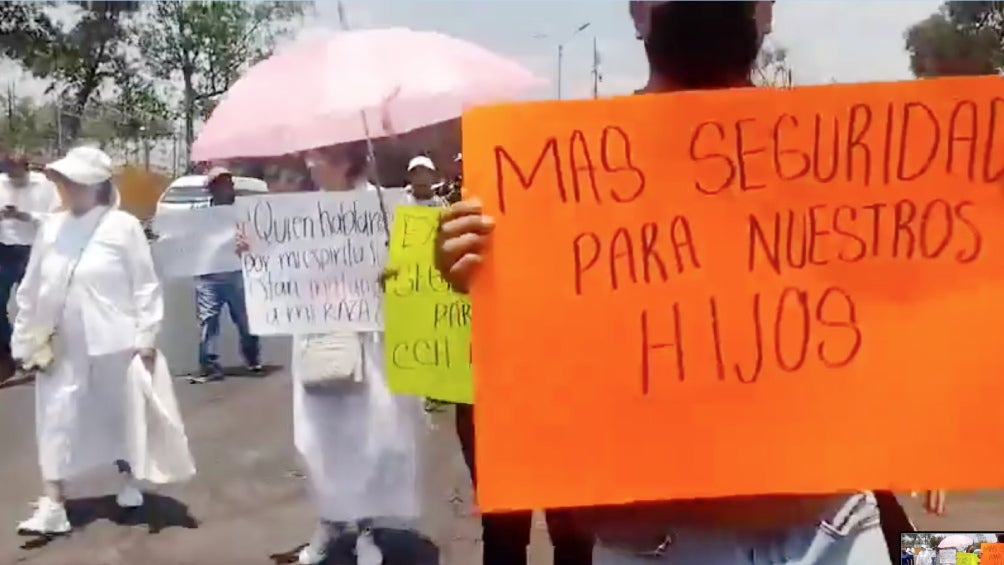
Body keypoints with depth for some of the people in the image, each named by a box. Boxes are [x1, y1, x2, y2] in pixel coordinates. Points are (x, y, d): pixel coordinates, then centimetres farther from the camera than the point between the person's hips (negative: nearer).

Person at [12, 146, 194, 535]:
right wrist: (24, 339, 8)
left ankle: (129, 481, 34)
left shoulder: (123, 226, -8)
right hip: (61, 347, 4)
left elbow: (146, 286, -8)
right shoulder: (51, 228, 5)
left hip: (114, 343, -3)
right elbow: (30, 290, 9)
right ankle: (52, 505, 5)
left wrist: (146, 337, -11)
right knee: (57, 421, 1)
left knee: (123, 415, 12)